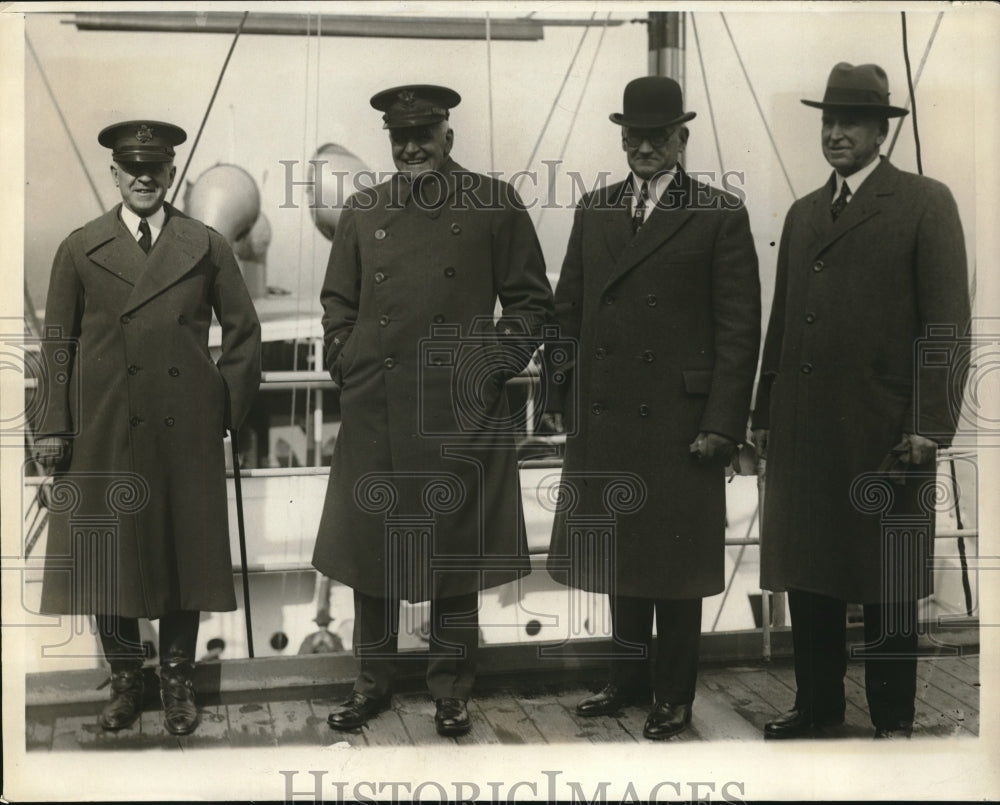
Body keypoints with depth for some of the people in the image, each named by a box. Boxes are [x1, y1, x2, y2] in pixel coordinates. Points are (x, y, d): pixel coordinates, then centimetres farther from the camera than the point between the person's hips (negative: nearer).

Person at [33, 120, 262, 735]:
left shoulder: (208, 247, 7)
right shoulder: (80, 249, 8)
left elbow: (245, 332, 10)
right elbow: (58, 343, 7)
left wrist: (227, 405, 4)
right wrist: (55, 427, 0)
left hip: (188, 433, 0)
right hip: (105, 434, 1)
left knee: (186, 553, 5)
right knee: (108, 557, 5)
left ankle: (178, 680, 21)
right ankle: (125, 680, 22)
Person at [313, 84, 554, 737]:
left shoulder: (495, 205, 4)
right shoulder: (363, 211, 13)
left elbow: (533, 302, 5)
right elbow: (337, 300, 20)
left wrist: (493, 365, -4)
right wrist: (345, 361, 6)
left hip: (462, 414, -3)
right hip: (374, 414, 3)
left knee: (458, 557, 5)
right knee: (369, 549, 9)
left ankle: (451, 689, 20)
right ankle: (374, 682, 25)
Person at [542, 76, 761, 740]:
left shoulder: (721, 217, -3)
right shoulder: (595, 210, 11)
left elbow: (739, 331, -6)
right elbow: (569, 309, 14)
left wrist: (721, 425, -11)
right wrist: (559, 395, 8)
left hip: (679, 424, -4)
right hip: (604, 419, 5)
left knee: (675, 558, 5)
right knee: (619, 554, 14)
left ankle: (675, 697, 20)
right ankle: (629, 680, 30)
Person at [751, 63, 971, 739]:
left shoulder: (926, 203, -1)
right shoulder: (803, 214, 17)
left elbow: (947, 322, -6)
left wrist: (929, 424, -13)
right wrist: (765, 412, 13)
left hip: (883, 430, -5)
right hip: (803, 430, 5)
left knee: (888, 582, 5)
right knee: (807, 575, 10)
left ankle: (893, 720, 18)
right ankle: (818, 706, 24)